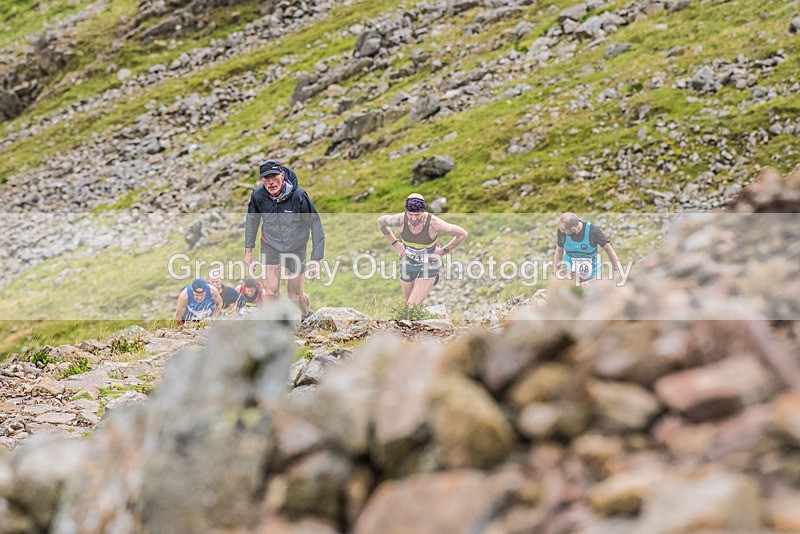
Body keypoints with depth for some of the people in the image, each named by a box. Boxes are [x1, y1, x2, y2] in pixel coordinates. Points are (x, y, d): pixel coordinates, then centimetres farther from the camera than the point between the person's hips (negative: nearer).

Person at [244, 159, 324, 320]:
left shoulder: (299, 196, -26)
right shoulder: (258, 196, -17)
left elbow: (315, 226, -16)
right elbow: (252, 220, 5)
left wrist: (316, 259, -18)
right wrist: (248, 250, 6)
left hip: (296, 248, -1)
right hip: (270, 247, 1)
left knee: (295, 295, 7)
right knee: (271, 291, -12)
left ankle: (307, 315, 41)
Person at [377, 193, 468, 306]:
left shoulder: (434, 224, -32)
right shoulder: (400, 220, -25)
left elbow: (463, 234, -20)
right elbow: (380, 221, -1)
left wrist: (443, 251, -14)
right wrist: (395, 243, -4)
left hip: (428, 266, -3)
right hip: (408, 264, 3)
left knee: (414, 305, -11)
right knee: (408, 300, 22)